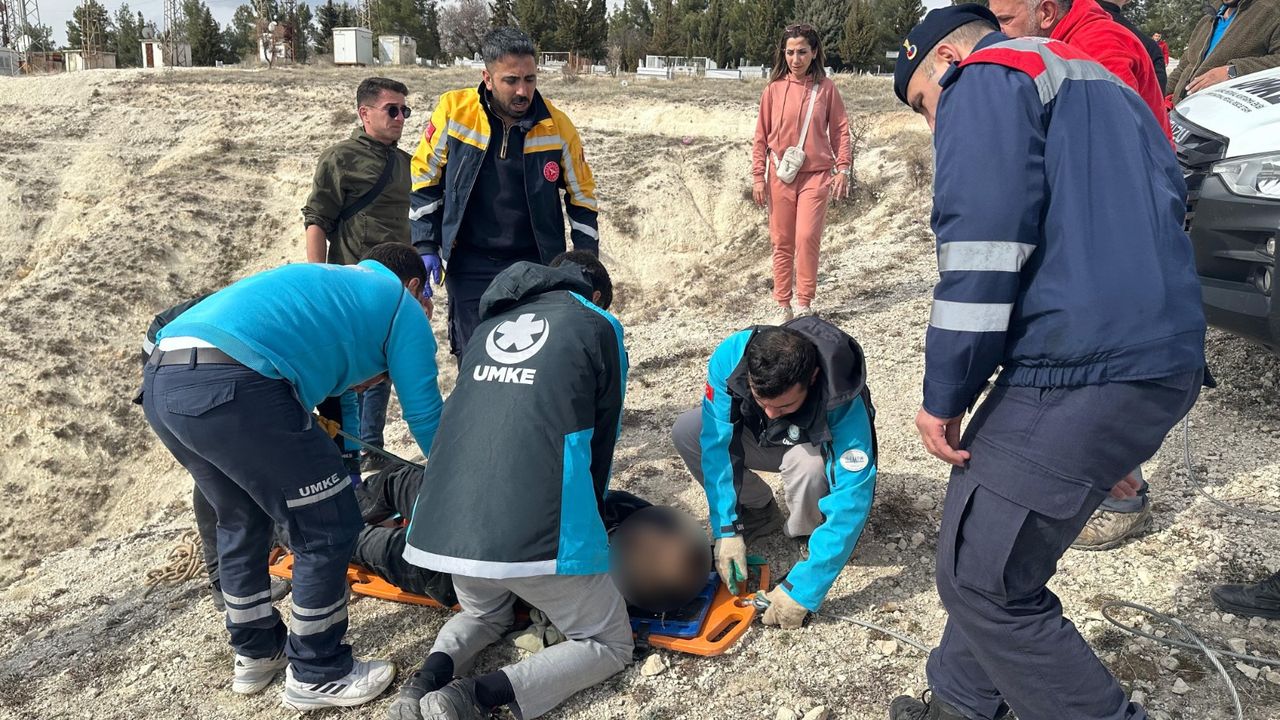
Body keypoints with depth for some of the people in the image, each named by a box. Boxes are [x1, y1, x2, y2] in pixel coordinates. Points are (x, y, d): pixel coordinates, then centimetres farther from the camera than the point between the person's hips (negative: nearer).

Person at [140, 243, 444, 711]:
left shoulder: (321, 284, 37)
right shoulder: (401, 304, 16)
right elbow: (424, 414, 17)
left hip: (159, 381, 9)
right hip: (231, 384, -9)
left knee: (241, 520, 27)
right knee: (327, 528, 8)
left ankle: (256, 654, 42)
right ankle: (317, 677, 23)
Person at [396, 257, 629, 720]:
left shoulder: (489, 325, 24)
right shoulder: (598, 326, 10)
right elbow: (602, 436, 15)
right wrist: (588, 516, 32)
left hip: (450, 521, 6)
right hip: (537, 524, -5)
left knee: (484, 615, 35)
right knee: (610, 644, 15)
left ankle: (434, 672, 4)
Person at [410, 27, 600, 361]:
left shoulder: (557, 126, -6)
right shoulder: (453, 111, -8)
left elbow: (581, 194, 6)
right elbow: (424, 180, 4)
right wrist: (425, 247, -1)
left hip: (535, 267, 0)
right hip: (470, 267, 0)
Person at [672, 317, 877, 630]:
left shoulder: (844, 405, -41)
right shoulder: (729, 357, -34)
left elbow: (851, 503, -41)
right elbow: (718, 443, -27)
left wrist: (802, 591, -42)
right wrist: (727, 530, -32)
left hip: (816, 450, -3)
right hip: (762, 439, 4)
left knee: (807, 463, -39)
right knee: (686, 431, -20)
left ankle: (807, 537, -6)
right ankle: (758, 511, 1)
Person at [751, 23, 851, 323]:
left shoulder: (826, 88, 0)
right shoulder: (774, 89, 2)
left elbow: (839, 130, 5)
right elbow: (761, 136, 5)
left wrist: (842, 169, -3)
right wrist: (758, 177, 1)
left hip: (816, 175, -1)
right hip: (780, 176, 2)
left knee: (807, 238, -10)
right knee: (782, 241, 6)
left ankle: (804, 303, 3)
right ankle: (783, 304, 14)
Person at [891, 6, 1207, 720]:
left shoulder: (984, 80, -2)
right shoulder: (1103, 83, 27)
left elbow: (983, 246, -15)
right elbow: (1168, 200, 28)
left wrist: (944, 394, -10)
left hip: (1081, 376, -10)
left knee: (982, 579, 0)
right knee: (983, 546, 19)